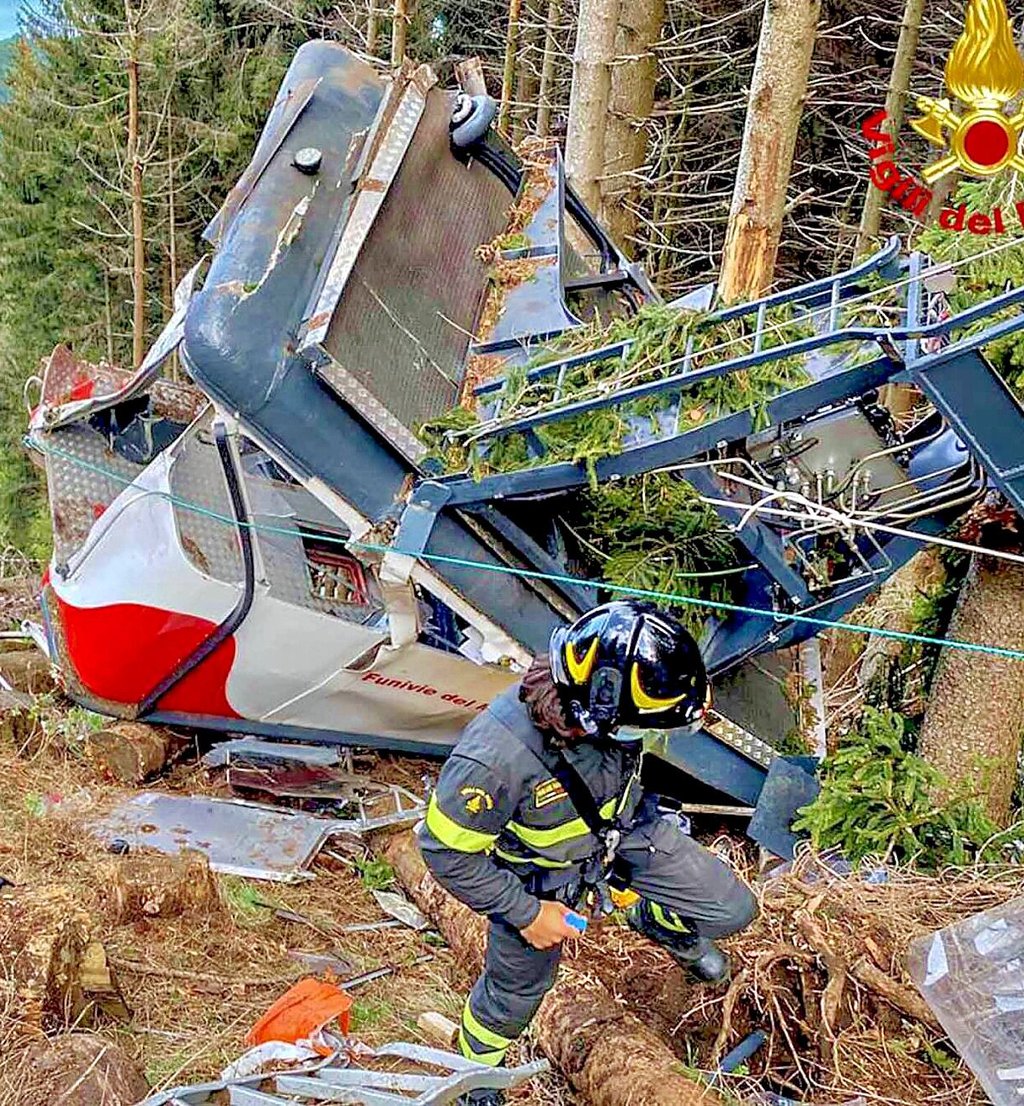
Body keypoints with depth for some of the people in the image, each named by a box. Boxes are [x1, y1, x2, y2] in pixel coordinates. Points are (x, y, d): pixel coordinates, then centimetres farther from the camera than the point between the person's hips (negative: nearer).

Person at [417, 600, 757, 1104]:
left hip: (623, 827, 4)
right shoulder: (497, 756, -44)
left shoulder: (601, 710, -29)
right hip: (540, 875, -4)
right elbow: (447, 850, -27)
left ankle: (656, 920, 39)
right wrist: (527, 913, -19)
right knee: (516, 991, 18)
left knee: (731, 910, 6)